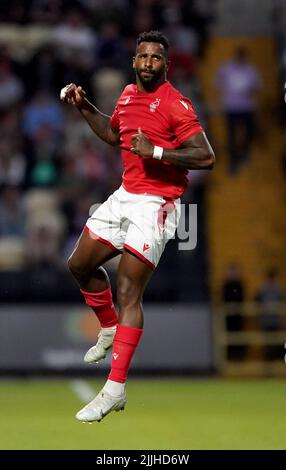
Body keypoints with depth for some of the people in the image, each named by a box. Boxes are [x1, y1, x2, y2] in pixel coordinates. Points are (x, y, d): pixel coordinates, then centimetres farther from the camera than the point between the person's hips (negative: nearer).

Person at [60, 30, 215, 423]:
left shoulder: (176, 104, -15)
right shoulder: (128, 95, 10)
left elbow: (206, 157, -21)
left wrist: (157, 151, -26)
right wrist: (84, 107, 20)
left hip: (155, 205, -8)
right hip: (124, 196, 8)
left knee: (128, 291, -13)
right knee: (81, 265, 17)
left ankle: (115, 391, -14)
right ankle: (110, 330, 42)